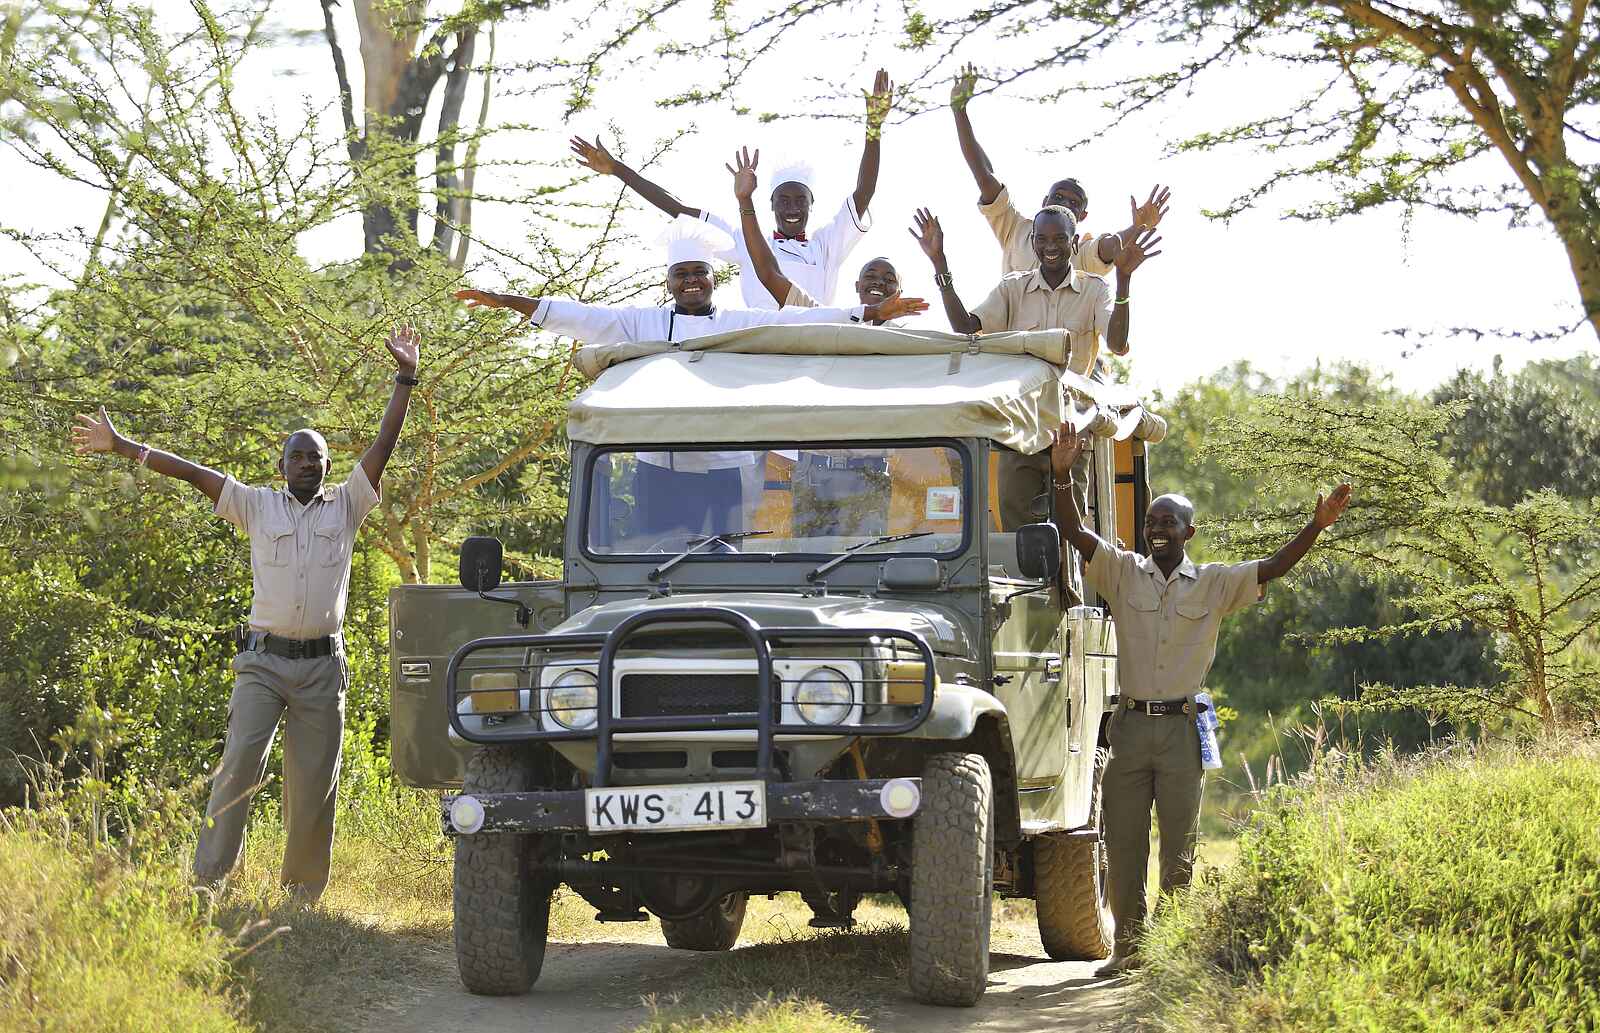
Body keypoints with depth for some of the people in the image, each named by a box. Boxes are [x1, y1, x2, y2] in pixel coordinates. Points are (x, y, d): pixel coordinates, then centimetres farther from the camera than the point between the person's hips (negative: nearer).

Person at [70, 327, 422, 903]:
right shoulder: (258, 507, 9)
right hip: (263, 659, -1)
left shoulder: (345, 507, 9)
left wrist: (405, 380, -3)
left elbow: (383, 447, 3)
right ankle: (210, 879, -15)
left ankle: (304, 894, 10)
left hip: (323, 665, 1)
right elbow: (191, 472, 8)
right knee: (241, 764, -14)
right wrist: (121, 446, 8)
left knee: (314, 783, 2)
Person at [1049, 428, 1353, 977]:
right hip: (1130, 725, 1)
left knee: (1179, 849, 2)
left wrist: (1316, 526, -15)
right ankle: (1127, 947, 12)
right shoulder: (1123, 572, 5)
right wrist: (1063, 477, -20)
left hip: (1183, 728, -1)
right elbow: (1076, 534, -6)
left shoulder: (1214, 583, 5)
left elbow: (1273, 567, -3)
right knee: (1123, 844, 4)